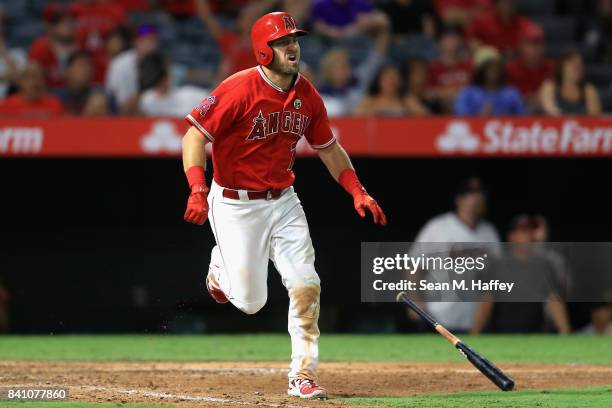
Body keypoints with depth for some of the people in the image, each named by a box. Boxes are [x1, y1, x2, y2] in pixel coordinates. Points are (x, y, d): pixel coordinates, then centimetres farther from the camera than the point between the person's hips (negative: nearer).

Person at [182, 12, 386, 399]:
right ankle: (221, 267, 34)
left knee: (306, 286, -7)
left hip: (283, 201, 5)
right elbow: (195, 137, -20)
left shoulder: (307, 95, 0)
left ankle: (303, 375, 3)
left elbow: (329, 147, 13)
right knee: (251, 301, -1)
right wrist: (198, 190, -33)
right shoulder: (239, 89, -19)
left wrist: (357, 191, 2)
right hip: (236, 204, -5)